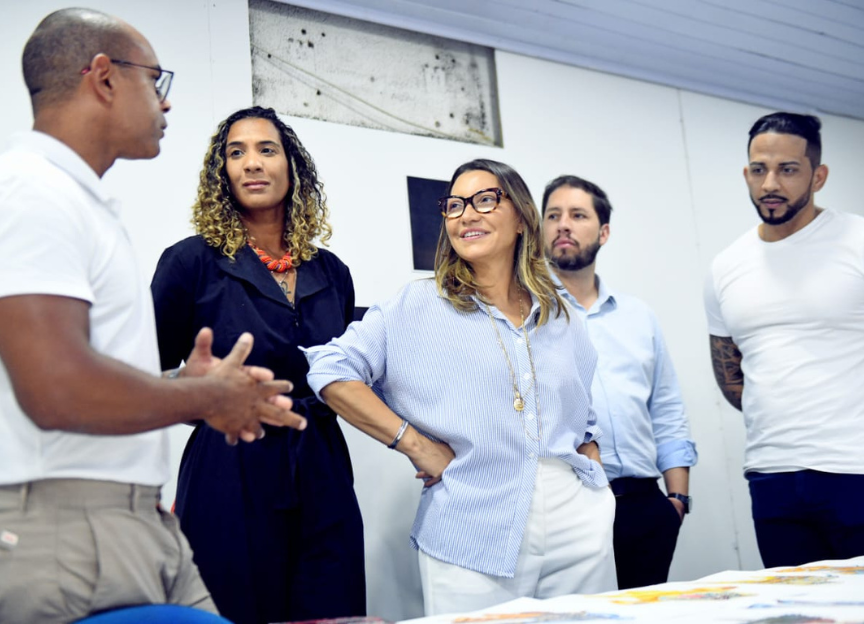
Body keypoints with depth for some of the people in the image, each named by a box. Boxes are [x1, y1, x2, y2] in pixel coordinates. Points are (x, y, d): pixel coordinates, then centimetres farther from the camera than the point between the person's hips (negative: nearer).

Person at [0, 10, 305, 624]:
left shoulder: (80, 200, 19)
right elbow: (58, 389, -25)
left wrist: (187, 386, 8)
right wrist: (211, 396, -11)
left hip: (140, 522, 10)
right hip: (65, 527, -10)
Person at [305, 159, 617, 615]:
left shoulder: (560, 320, 14)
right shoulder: (417, 308, 0)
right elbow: (330, 370, -8)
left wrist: (602, 502, 7)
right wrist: (415, 444, -12)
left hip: (577, 528, 4)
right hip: (474, 542, -4)